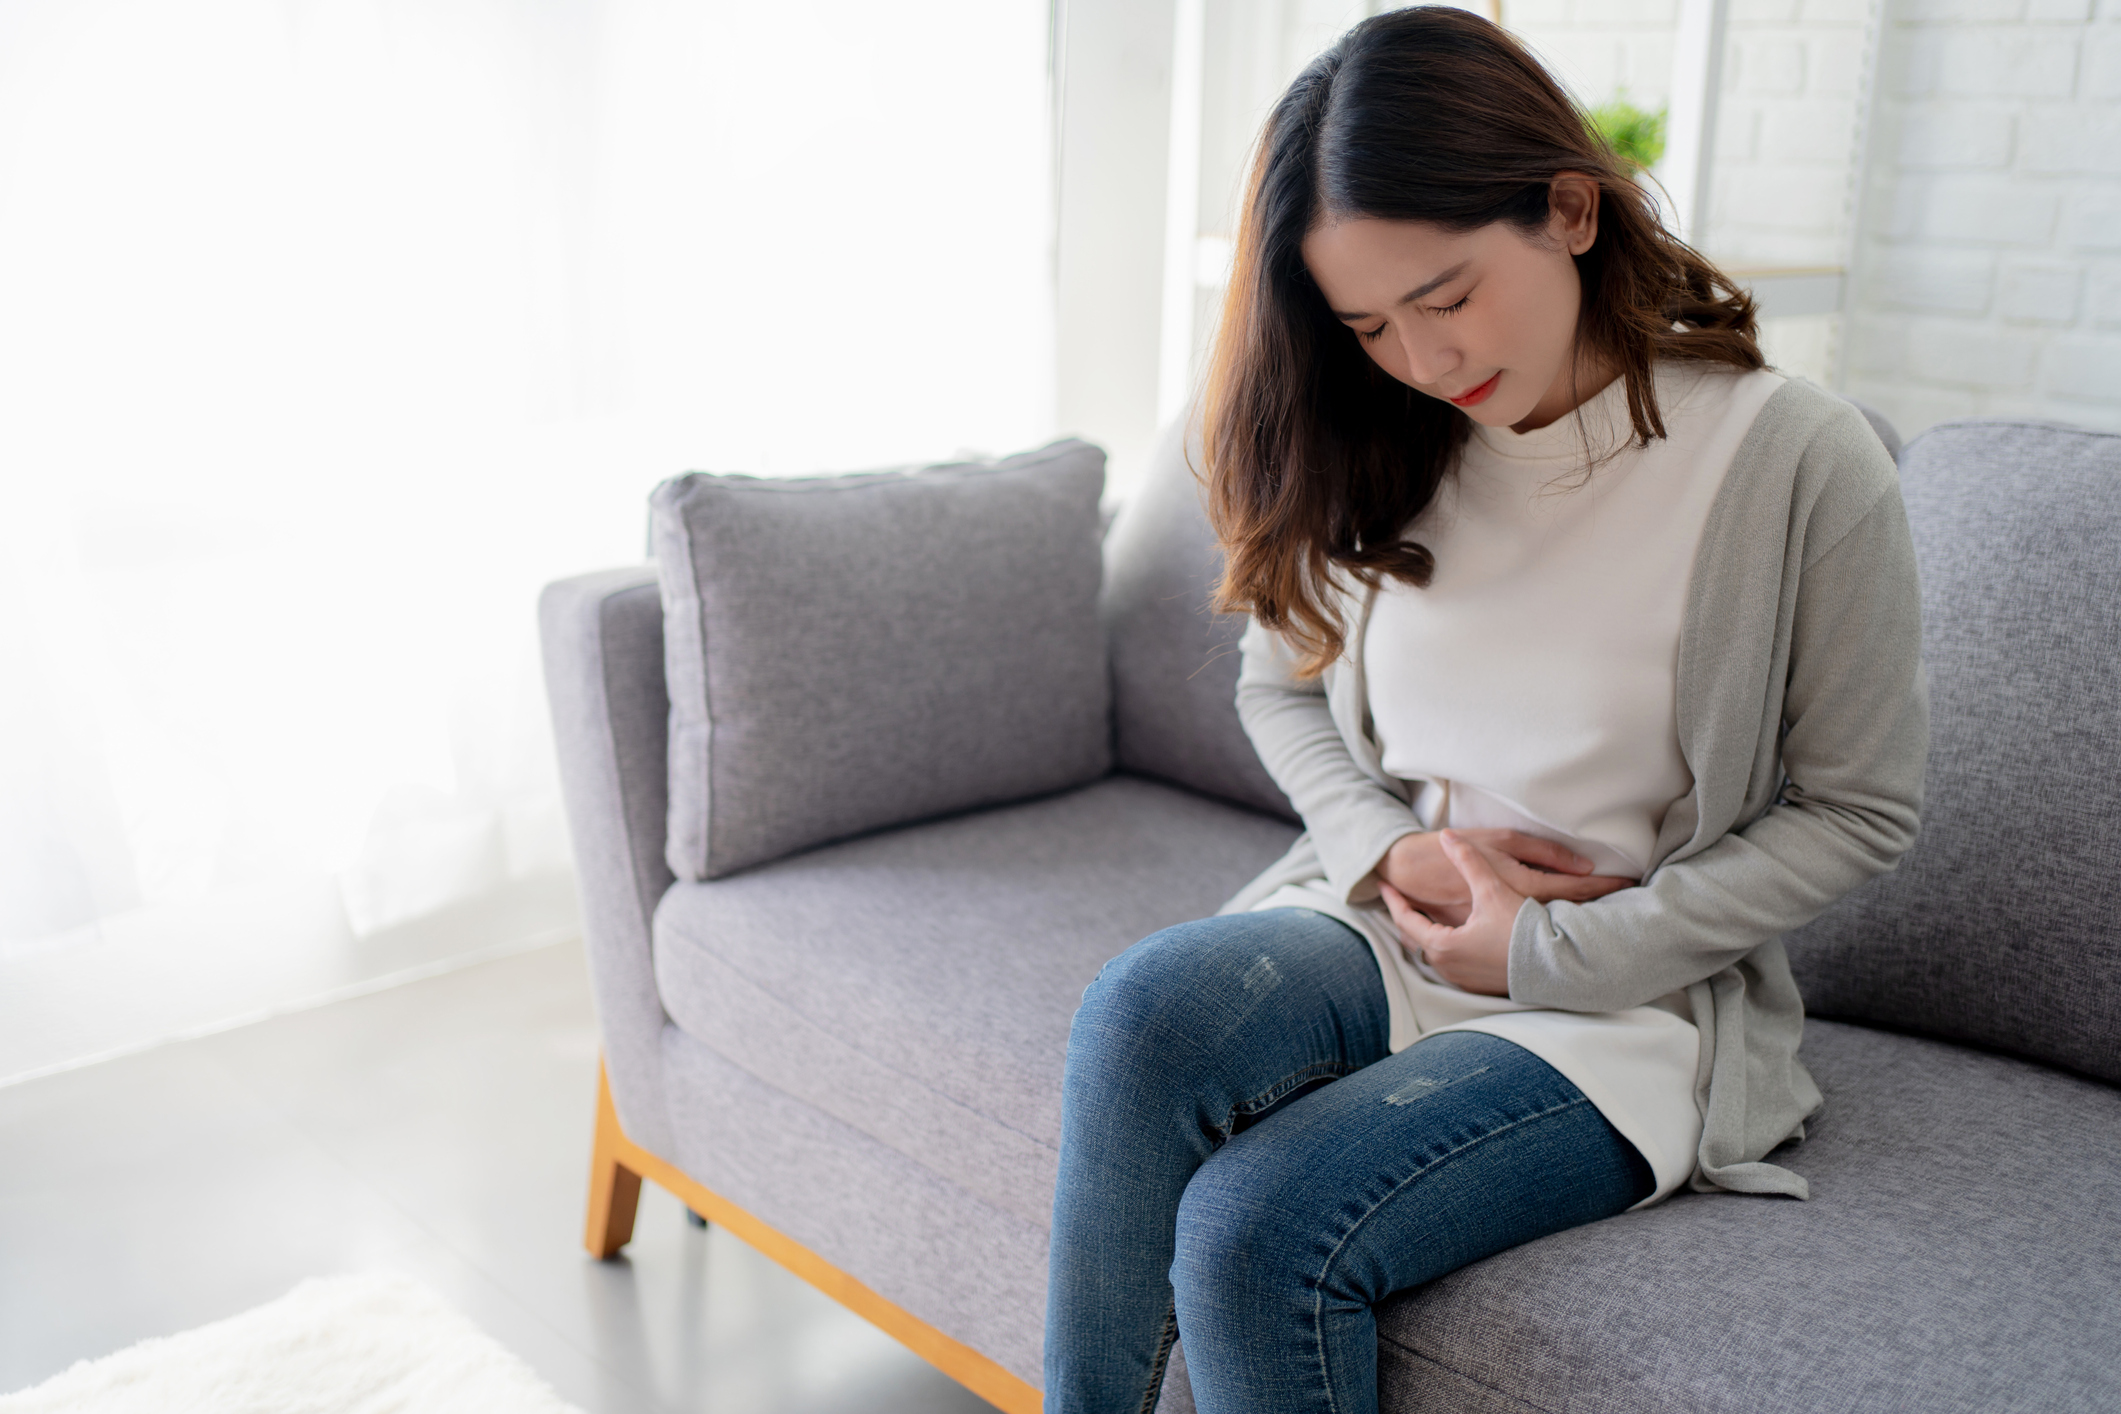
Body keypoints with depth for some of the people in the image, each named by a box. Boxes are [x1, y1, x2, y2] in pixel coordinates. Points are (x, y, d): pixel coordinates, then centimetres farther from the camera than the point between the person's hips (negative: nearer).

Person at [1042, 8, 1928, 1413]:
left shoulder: (1801, 462, -11)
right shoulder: (1369, 456, 4)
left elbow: (1858, 811, -5)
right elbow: (1281, 687, 16)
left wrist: (1551, 953, -11)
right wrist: (1391, 849, -5)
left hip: (1632, 995, -4)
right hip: (1377, 930, 4)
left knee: (1258, 1228, -28)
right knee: (1143, 1009, -30)